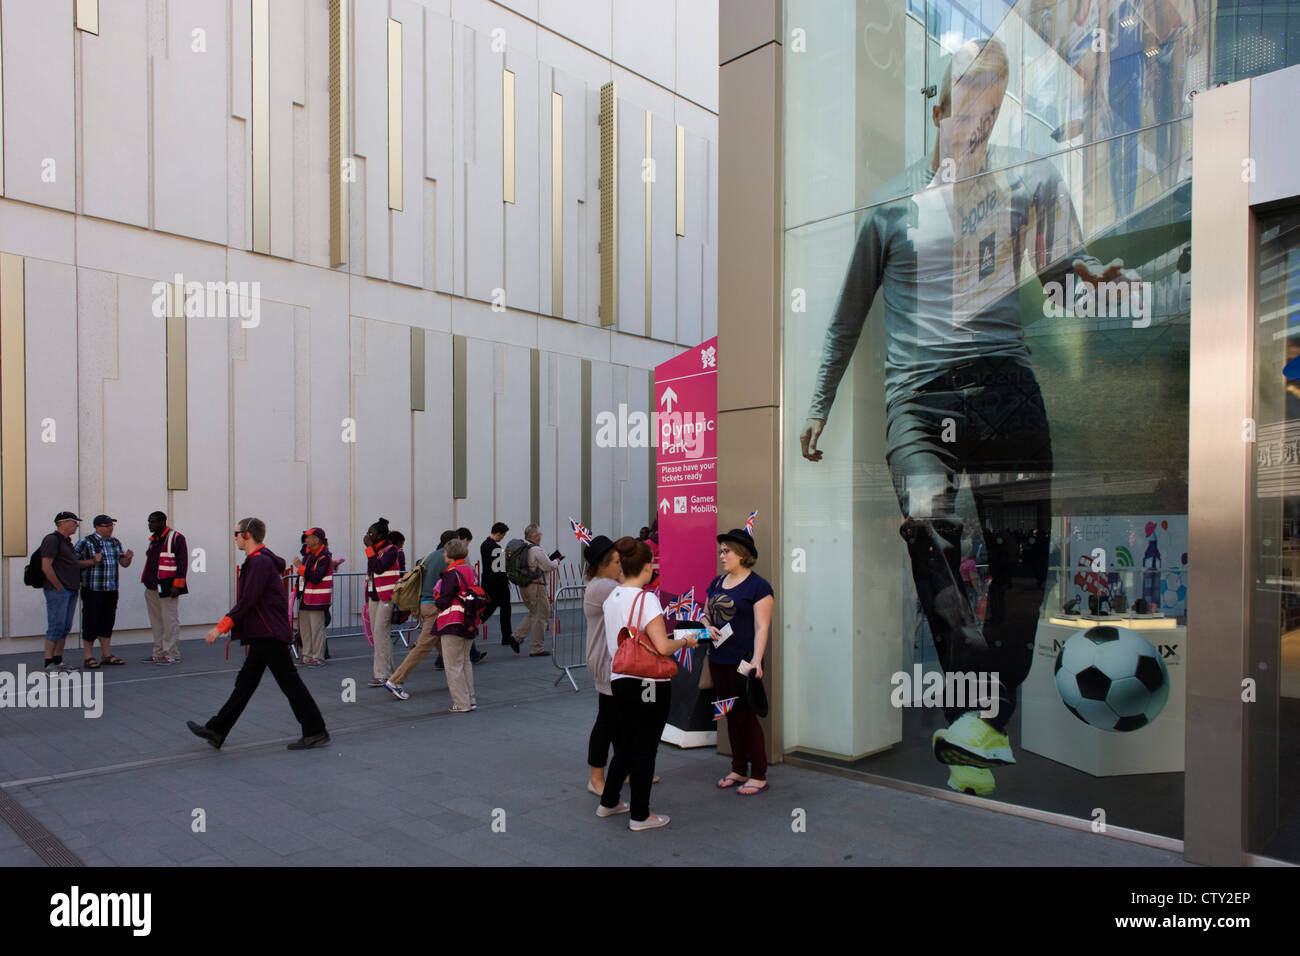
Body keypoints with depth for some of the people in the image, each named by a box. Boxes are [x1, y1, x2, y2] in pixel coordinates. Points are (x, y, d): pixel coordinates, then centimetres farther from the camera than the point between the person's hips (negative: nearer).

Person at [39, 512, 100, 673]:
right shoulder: (52, 540, -10)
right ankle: (48, 664, -3)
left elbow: (74, 563, 24)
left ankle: (58, 661, 16)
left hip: (71, 591, 9)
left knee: (66, 627, 10)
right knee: (56, 627, -8)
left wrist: (93, 561, 9)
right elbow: (46, 566, -17)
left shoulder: (66, 541, 19)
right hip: (57, 591, -9)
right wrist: (59, 587, -16)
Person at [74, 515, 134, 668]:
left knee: (107, 621, 11)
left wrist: (128, 557, -5)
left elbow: (124, 564, 15)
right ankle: (89, 657, 6)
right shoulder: (86, 542, -6)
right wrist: (91, 562, -18)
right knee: (91, 622, -1)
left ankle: (106, 655, 18)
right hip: (92, 590, -6)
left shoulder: (115, 542, 14)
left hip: (111, 589, 6)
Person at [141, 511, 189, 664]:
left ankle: (172, 655, 0)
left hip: (167, 587, -9)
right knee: (156, 622, 13)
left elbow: (182, 562, -14)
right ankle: (158, 653, 21)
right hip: (152, 587, 9)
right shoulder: (153, 540, 18)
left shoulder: (176, 538, -8)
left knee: (169, 621, -5)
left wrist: (177, 584, -19)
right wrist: (147, 582, 18)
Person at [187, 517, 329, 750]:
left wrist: (220, 627, -18)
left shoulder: (260, 561, -17)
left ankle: (316, 732, 1)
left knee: (289, 682, -5)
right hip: (262, 635, 10)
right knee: (245, 683, 14)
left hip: (270, 634, -10)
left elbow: (247, 601, -22)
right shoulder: (256, 560, 15)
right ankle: (216, 731, 21)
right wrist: (227, 625, 24)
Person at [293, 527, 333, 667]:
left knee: (316, 628, -5)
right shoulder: (309, 553, 12)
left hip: (317, 599, -9)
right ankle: (307, 656, 22)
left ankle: (318, 658, 2)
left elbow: (316, 577, -23)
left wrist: (300, 567, -19)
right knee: (305, 628, 13)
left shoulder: (324, 557, -16)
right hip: (305, 597, 9)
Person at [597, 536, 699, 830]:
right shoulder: (646, 599, -18)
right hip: (648, 684, -7)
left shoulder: (611, 597, 6)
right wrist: (685, 641, -7)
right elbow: (663, 647, -24)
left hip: (619, 680, 7)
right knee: (645, 749, 6)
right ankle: (640, 815, 17)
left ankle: (608, 803, 33)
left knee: (624, 746, 21)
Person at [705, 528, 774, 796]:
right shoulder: (717, 583, 12)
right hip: (718, 660, 7)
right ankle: (739, 771, 26)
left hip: (743, 661, -7)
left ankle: (759, 776, 10)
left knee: (746, 716, -2)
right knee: (730, 716, 14)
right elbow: (706, 614, 21)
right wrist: (709, 627, -1)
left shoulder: (758, 586, -9)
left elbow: (761, 627, -14)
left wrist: (756, 659, -24)